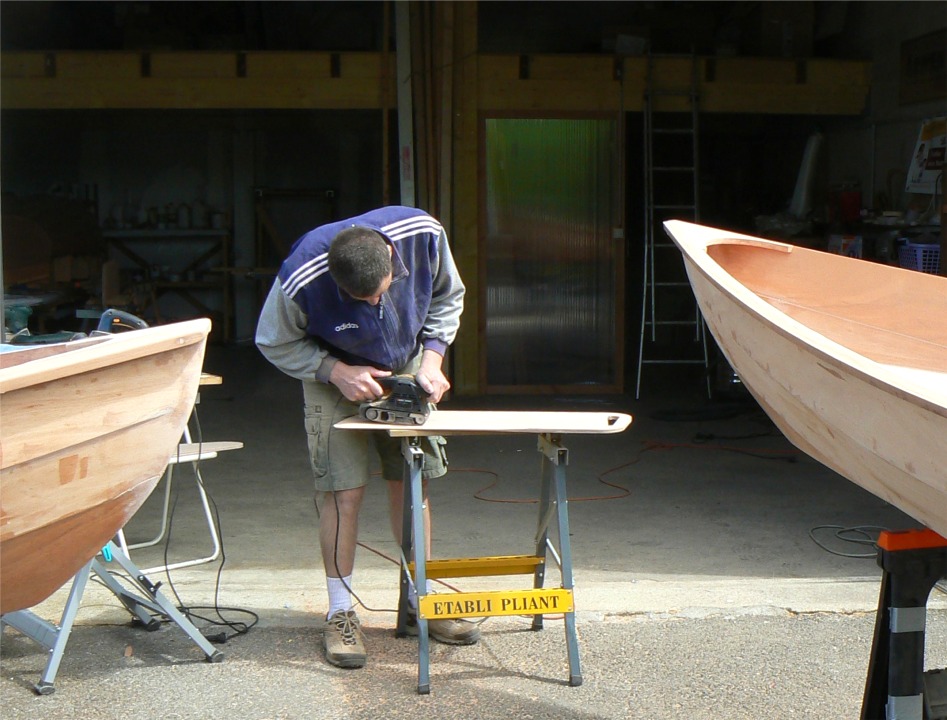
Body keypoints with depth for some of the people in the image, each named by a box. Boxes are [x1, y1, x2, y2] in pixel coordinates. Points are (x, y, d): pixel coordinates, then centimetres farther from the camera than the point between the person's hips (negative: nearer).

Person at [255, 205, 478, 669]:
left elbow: (447, 299, -6)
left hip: (406, 369, 3)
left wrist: (432, 357, -19)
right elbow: (274, 343, -15)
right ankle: (340, 614, 2)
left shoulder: (423, 235, -28)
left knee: (413, 482, 4)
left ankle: (419, 601, 17)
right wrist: (337, 372, -27)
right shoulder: (301, 280, -35)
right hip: (334, 376, -3)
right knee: (343, 491, -10)